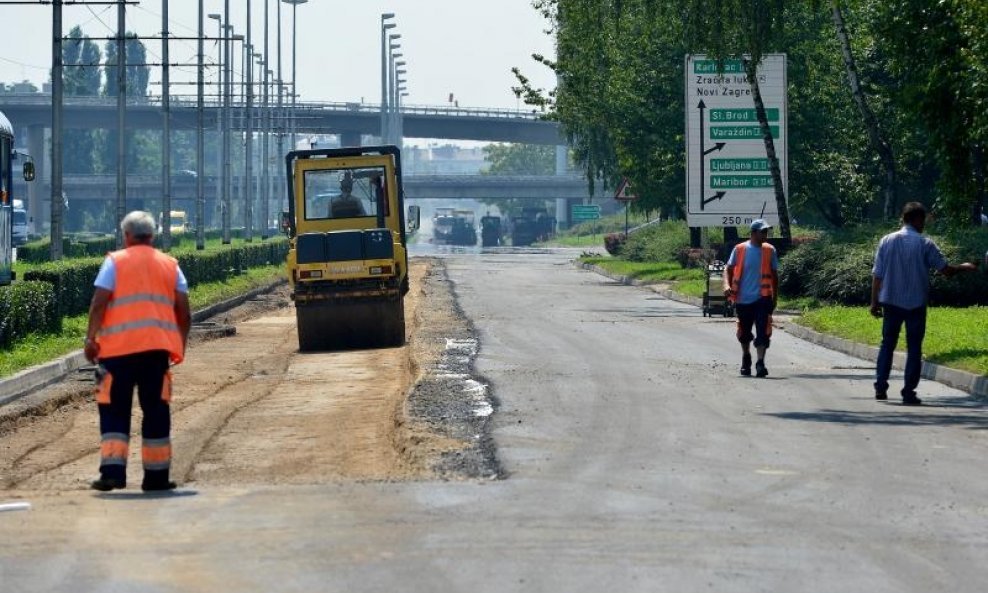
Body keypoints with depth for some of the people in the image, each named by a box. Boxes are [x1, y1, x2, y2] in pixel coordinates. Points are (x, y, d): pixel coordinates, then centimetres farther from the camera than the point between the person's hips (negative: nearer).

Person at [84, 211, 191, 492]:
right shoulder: (170, 265, 12)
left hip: (118, 347, -2)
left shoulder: (115, 262, 3)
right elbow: (183, 312, 10)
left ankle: (113, 470, -10)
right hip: (158, 347, 2)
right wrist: (180, 344, 20)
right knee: (156, 411, 9)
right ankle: (156, 475, 10)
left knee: (114, 410, 3)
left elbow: (99, 303, -7)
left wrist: (91, 337, -4)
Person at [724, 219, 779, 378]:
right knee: (744, 333, 15)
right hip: (743, 299, 0)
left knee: (763, 332, -13)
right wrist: (727, 285, -16)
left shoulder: (769, 251, 3)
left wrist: (775, 297, 12)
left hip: (762, 298, 0)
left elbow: (774, 275, 11)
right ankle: (746, 359, 36)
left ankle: (760, 363, -16)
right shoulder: (740, 249, -1)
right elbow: (729, 269, 3)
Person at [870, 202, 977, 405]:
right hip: (916, 304, -3)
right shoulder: (925, 244, -9)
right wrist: (964, 268, 13)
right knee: (914, 348, 4)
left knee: (887, 345, 15)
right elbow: (945, 270, -6)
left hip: (891, 302, 3)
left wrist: (875, 302, 7)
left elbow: (877, 275, 0)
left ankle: (880, 387, 9)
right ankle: (908, 393, 1)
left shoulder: (886, 241, -1)